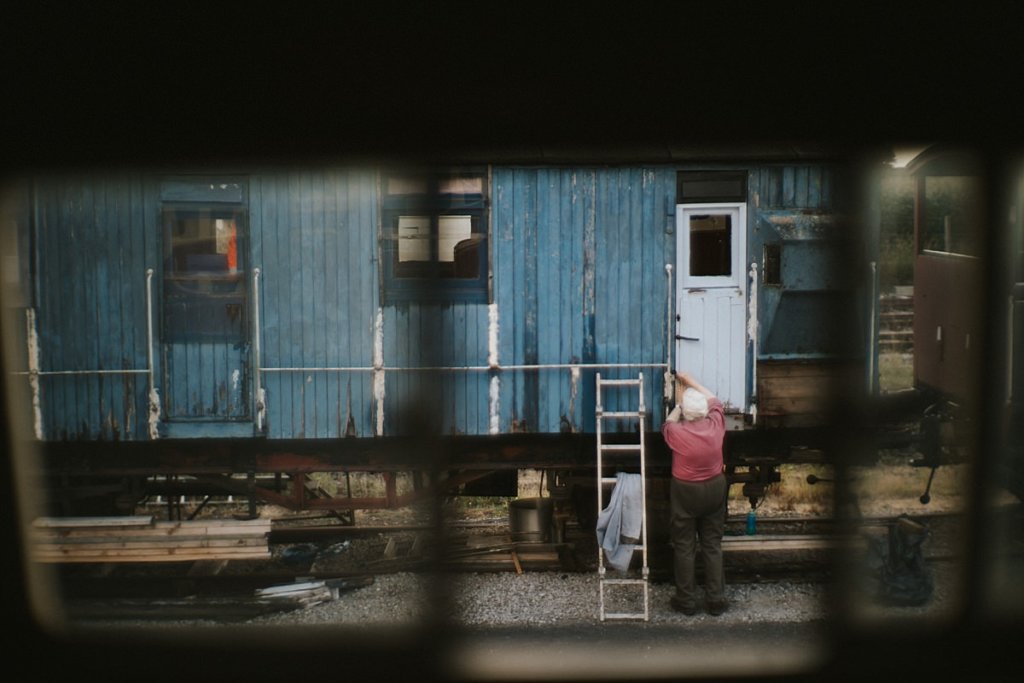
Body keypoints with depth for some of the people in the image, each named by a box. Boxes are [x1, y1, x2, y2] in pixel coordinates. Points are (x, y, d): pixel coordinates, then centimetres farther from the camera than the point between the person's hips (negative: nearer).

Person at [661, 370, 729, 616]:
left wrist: (679, 406, 19)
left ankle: (686, 600, 14)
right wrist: (691, 381, 18)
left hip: (685, 492, -3)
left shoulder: (677, 432, -20)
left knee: (684, 547, 8)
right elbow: (714, 401, 9)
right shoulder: (715, 425, -12)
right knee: (712, 545, 11)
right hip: (715, 489, 3)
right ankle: (716, 600, 14)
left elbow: (666, 424, 6)